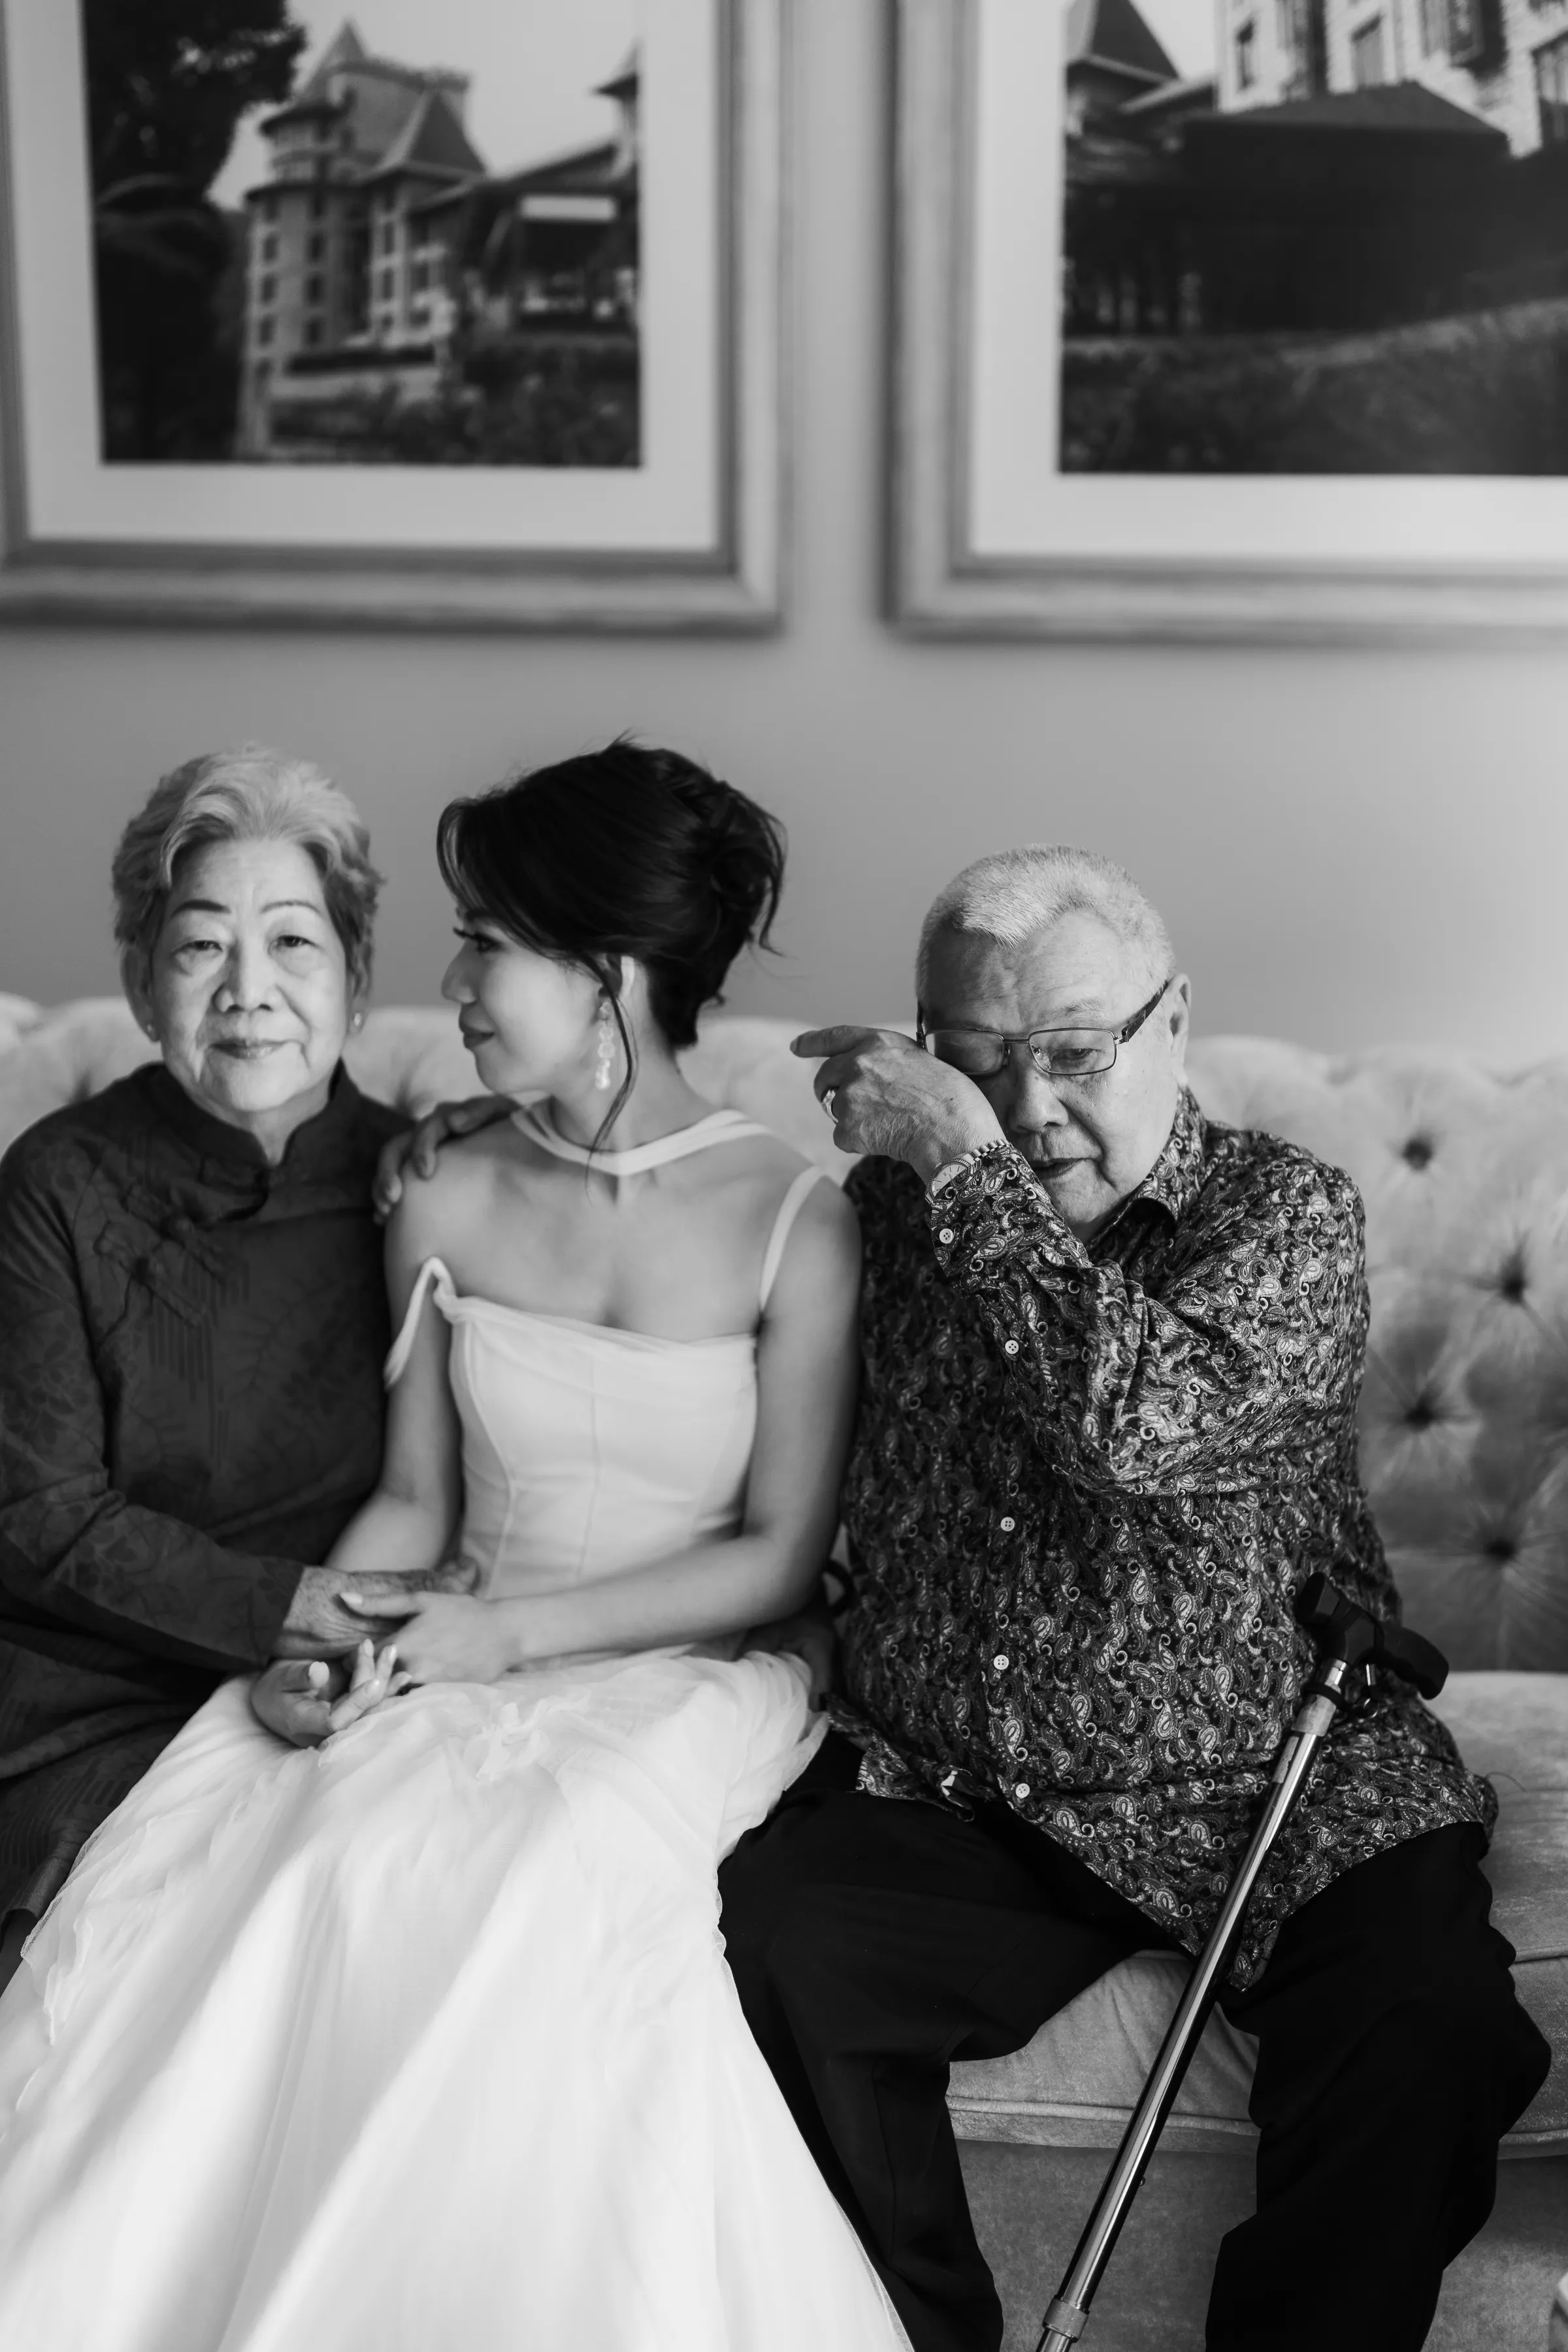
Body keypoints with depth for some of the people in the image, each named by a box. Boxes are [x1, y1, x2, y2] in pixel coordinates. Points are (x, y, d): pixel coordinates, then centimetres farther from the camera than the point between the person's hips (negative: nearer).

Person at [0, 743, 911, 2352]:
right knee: (202, 1863, -25)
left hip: (687, 1673, -3)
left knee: (537, 1878, -34)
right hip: (463, 1661, 3)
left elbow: (782, 1553, -6)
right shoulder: (448, 1207, 3)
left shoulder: (795, 1227, -8)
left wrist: (519, 1627, -14)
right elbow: (414, 1499, 11)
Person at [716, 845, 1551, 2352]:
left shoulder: (1288, 1213, -2)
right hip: (945, 1796, 3)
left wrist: (965, 1167, -18)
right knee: (757, 1954, -24)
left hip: (1279, 1795, -2)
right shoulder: (889, 1213, 8)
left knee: (1428, 2035, -28)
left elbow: (1137, 1424, -23)